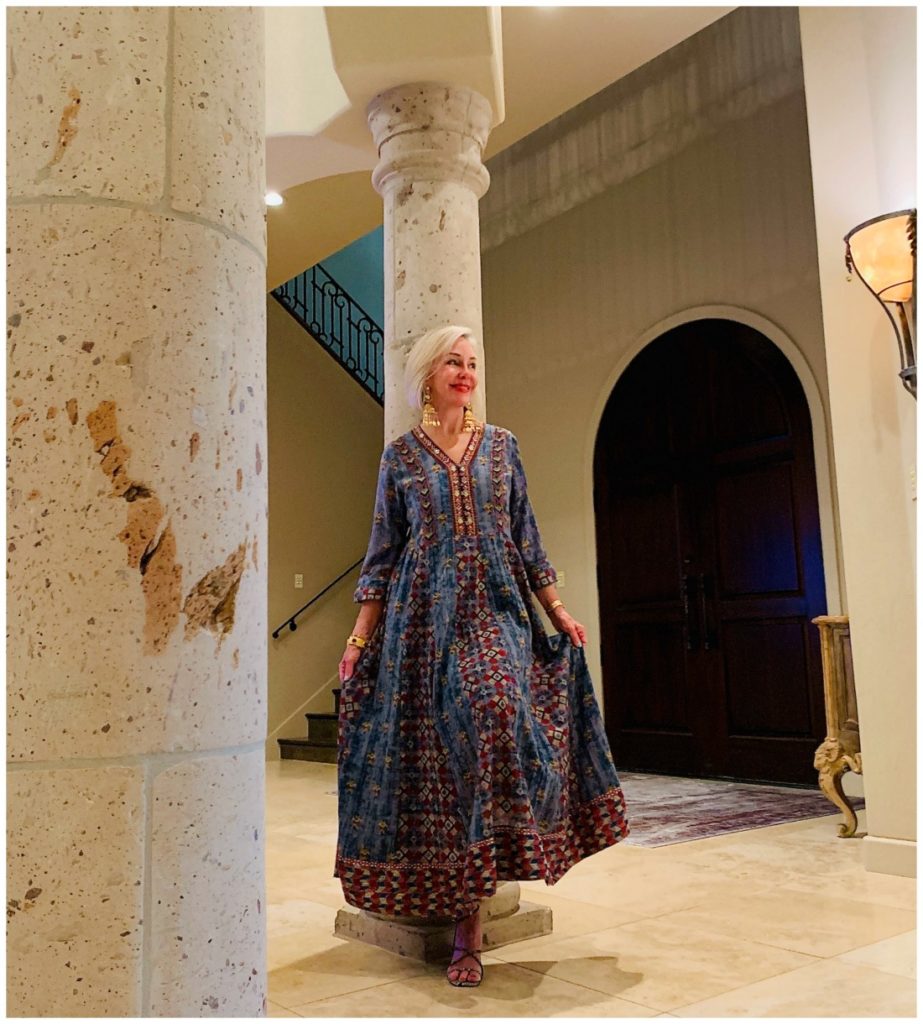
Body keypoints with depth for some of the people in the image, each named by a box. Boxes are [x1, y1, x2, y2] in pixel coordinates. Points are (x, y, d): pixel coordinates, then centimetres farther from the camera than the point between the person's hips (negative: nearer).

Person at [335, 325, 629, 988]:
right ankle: (466, 928, 14)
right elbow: (382, 554, 8)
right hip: (423, 617, 0)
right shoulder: (401, 455, 9)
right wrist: (360, 636, 2)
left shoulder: (502, 446, 13)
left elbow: (526, 541, 14)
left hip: (495, 611, 1)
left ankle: (469, 922, -10)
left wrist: (559, 610, 8)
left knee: (495, 711, -21)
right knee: (436, 758, -4)